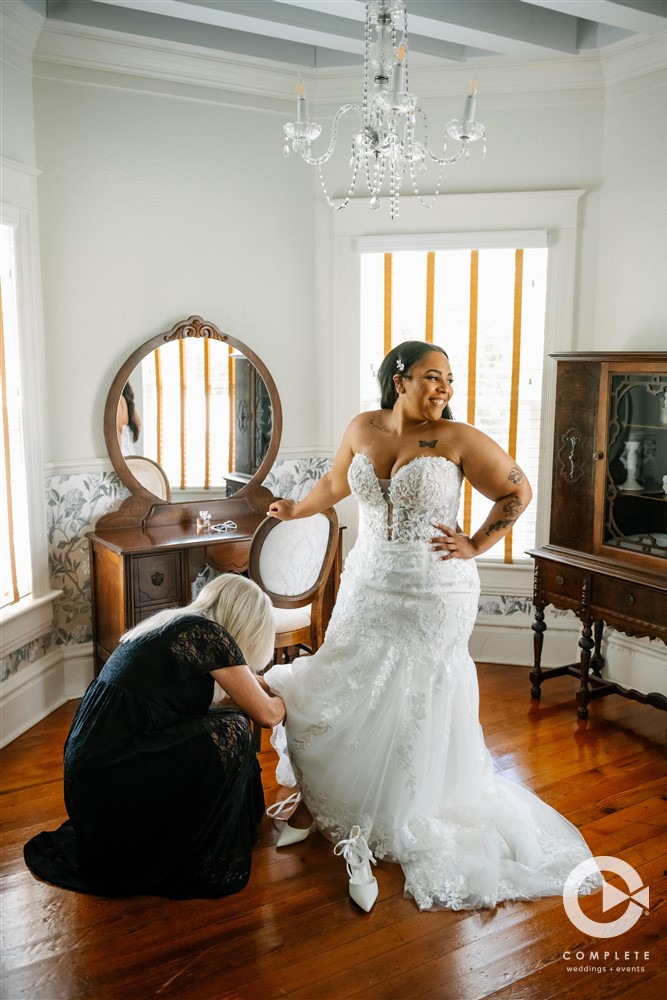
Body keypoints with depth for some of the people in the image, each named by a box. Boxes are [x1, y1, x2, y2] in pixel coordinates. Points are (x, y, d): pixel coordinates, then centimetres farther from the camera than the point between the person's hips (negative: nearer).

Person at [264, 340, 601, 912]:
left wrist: (478, 545, -7)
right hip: (368, 588, 4)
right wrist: (295, 510, 33)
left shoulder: (458, 439, -10)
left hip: (434, 596, -3)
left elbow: (518, 492, -3)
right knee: (346, 698, 7)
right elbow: (335, 485, 20)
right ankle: (317, 804, 28)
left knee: (416, 709, 3)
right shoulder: (362, 430, 2)